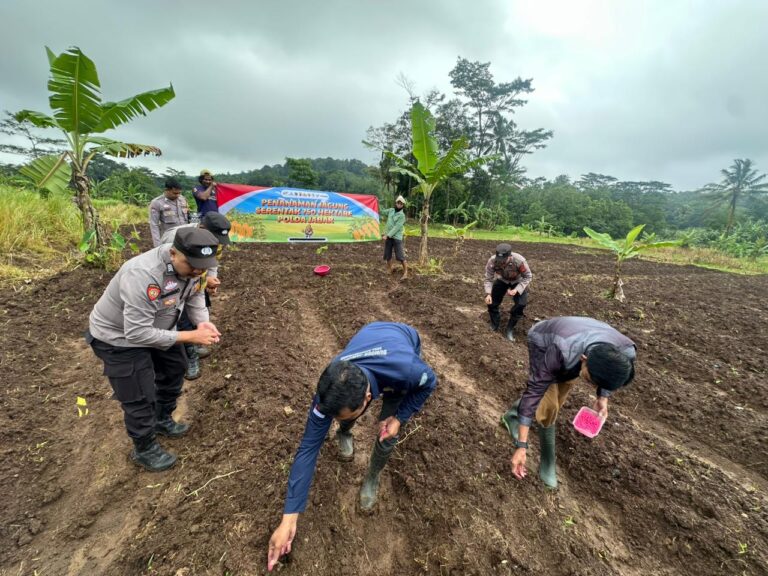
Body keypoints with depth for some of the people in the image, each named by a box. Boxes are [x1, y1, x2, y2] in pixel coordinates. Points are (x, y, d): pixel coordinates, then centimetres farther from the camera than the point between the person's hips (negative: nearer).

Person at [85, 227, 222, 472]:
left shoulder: (190, 264, -17)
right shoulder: (143, 275, -41)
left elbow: (194, 296, -3)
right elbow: (137, 333, -38)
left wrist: (203, 323, -23)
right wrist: (190, 336, -36)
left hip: (154, 328, 8)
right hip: (119, 337, -7)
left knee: (175, 368, 20)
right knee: (140, 398, 1)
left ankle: (162, 421, 45)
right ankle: (144, 450, 27)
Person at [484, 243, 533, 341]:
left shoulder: (519, 261, -40)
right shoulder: (492, 261, -34)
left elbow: (528, 277, -22)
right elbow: (488, 279, -20)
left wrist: (516, 290, -34)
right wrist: (488, 294, -35)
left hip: (518, 281, -2)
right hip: (502, 280, 2)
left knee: (521, 304, -18)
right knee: (491, 302, -5)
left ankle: (510, 329, 2)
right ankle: (494, 326, 21)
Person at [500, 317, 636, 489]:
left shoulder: (626, 352, -32)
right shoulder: (562, 352, -47)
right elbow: (534, 392, -38)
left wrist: (603, 397, -14)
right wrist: (521, 446, -37)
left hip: (576, 343, 5)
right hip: (543, 342, -4)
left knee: (557, 401, 10)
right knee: (549, 407, -15)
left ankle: (512, 415, 36)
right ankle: (547, 463, 7)